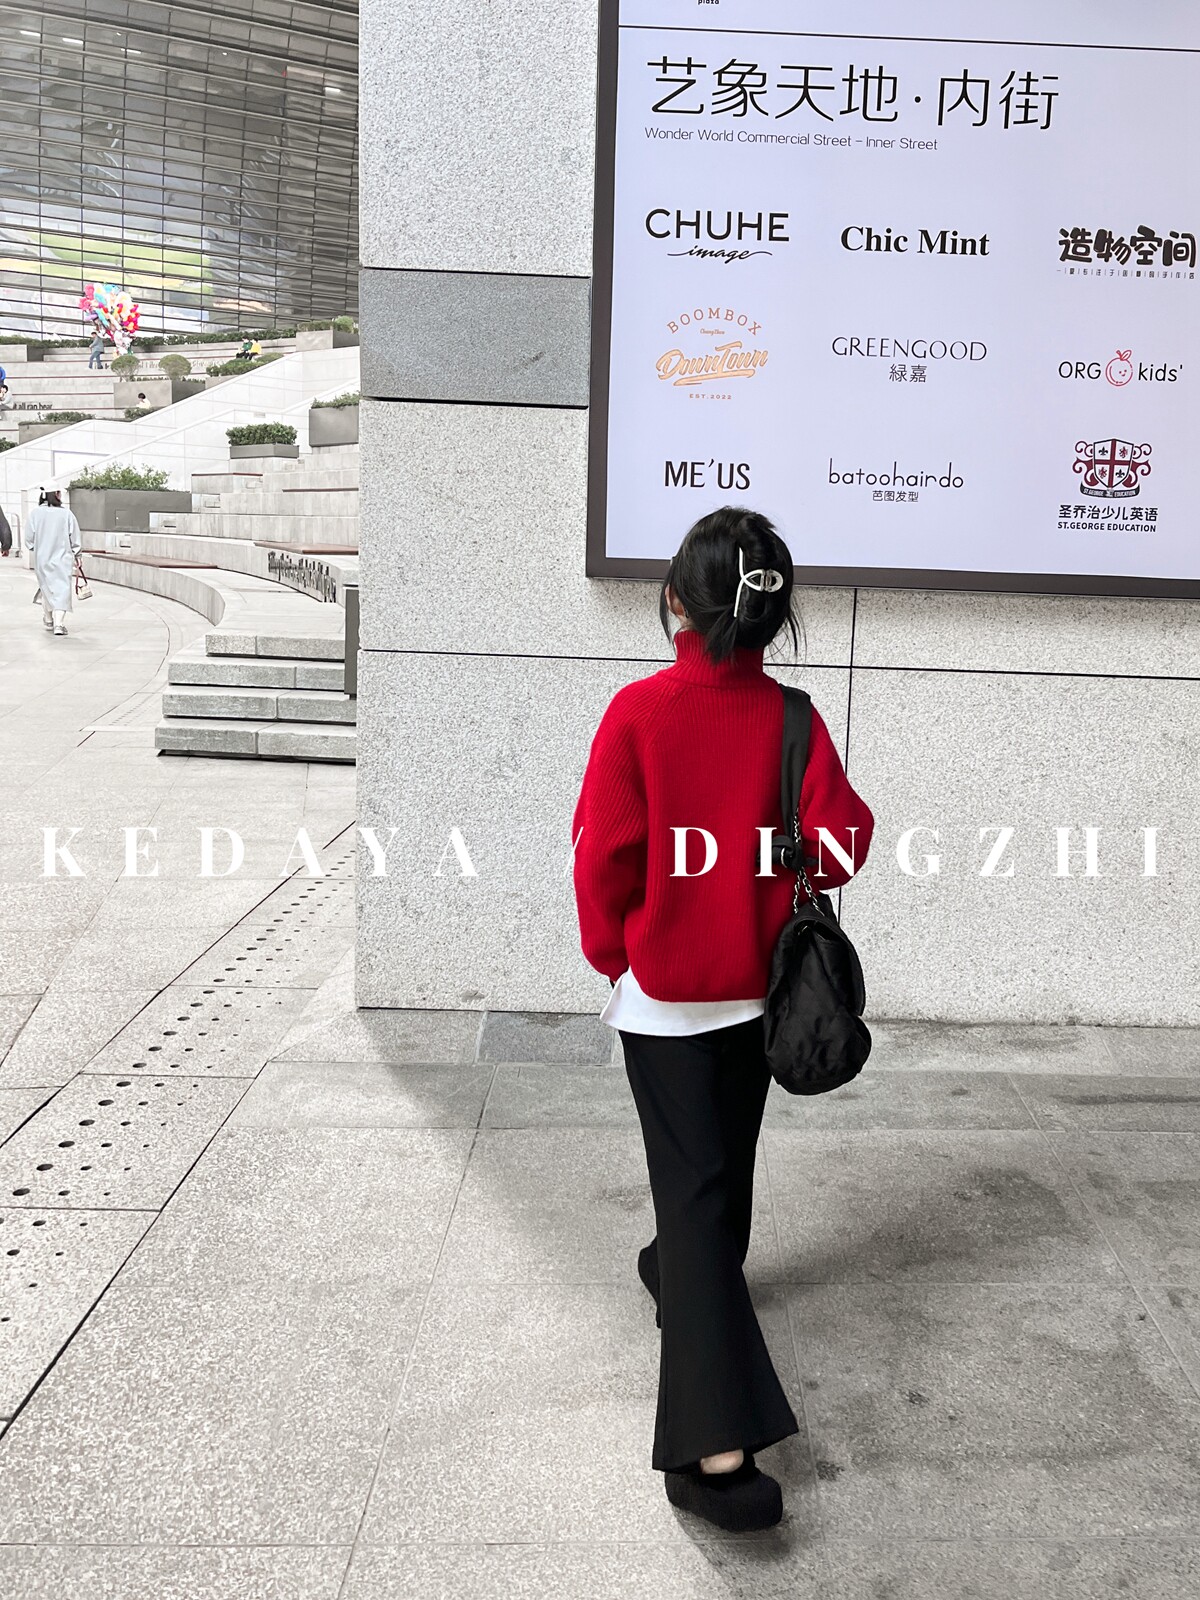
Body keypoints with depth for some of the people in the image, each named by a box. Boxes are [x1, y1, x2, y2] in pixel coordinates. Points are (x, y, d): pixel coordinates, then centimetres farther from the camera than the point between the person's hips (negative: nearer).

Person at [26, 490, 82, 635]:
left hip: (42, 558, 3)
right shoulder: (66, 513, -9)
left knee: (47, 588, 19)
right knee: (62, 589, -1)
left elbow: (29, 538, 0)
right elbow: (76, 538, -2)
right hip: (63, 558, -3)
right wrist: (75, 554, 14)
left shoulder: (35, 513, -5)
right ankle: (59, 623, -11)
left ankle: (48, 619, 33)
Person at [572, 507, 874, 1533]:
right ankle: (694, 1274, 52)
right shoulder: (792, 718, -8)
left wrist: (611, 955, 3)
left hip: (665, 988, -4)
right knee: (726, 1153, 25)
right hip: (758, 983, 4)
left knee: (692, 1177, -3)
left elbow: (603, 855, -14)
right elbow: (842, 842, -12)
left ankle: (717, 1446, -7)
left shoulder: (640, 711, -16)